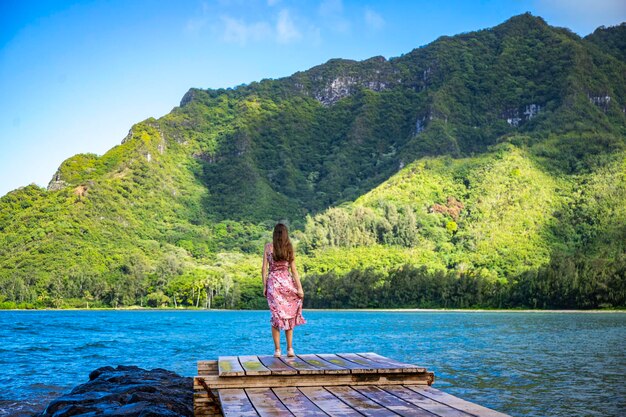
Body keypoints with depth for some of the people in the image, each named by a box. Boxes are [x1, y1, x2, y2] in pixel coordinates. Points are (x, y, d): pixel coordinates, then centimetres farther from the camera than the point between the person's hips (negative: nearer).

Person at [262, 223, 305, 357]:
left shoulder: (269, 246, 0)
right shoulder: (289, 248, 1)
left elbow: (264, 268, -1)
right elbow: (293, 270, -1)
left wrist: (264, 286, 5)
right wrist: (299, 287, 2)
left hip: (273, 282, 0)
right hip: (287, 282, 0)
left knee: (276, 316, 4)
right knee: (289, 315, 8)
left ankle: (277, 350, 2)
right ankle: (290, 349, 4)